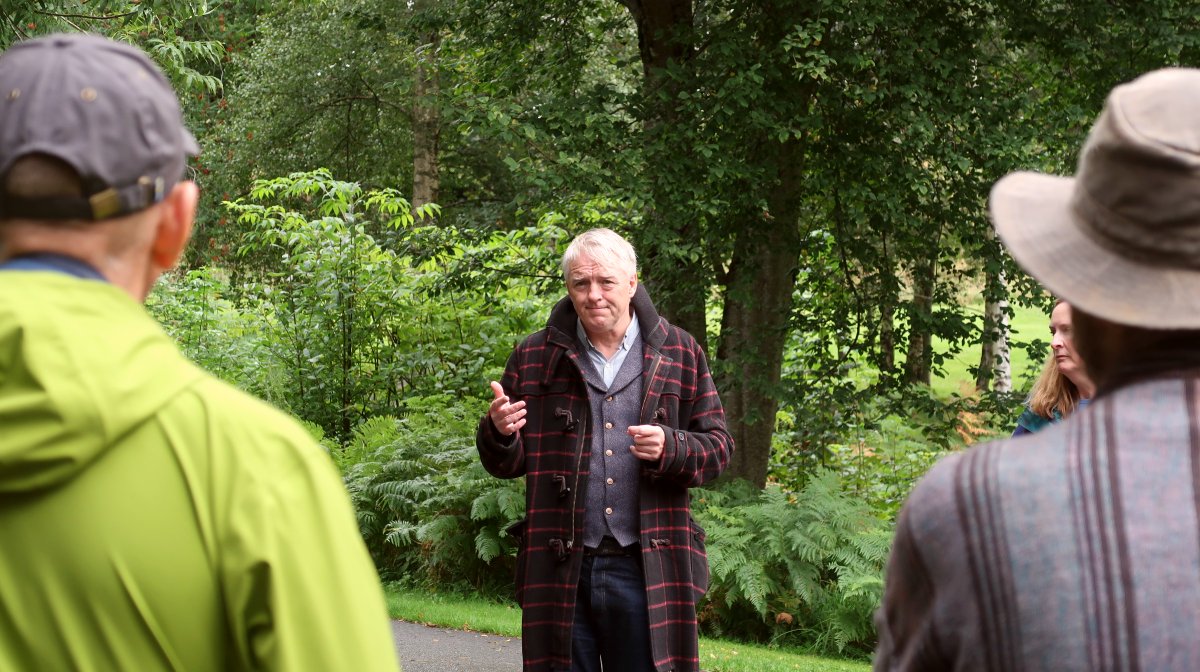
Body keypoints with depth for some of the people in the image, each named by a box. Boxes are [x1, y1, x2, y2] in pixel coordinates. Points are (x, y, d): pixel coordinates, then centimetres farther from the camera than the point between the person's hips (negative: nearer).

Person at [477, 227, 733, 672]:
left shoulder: (679, 353, 6)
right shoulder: (534, 359, 8)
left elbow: (717, 448, 6)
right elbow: (507, 465, 11)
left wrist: (671, 448, -15)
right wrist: (498, 433, -12)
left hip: (648, 570, -1)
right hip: (560, 570, 1)